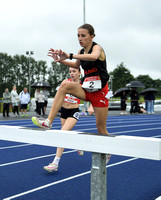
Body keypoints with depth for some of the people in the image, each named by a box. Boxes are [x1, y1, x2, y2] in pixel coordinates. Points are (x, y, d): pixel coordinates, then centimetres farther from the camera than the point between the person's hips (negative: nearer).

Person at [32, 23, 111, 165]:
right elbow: (76, 65, 28)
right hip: (87, 89, 5)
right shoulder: (81, 52, 7)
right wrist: (61, 60, 11)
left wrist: (70, 56, -43)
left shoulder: (97, 47, -12)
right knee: (65, 85, -24)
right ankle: (48, 122, -29)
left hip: (99, 91, -5)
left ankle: (107, 153, 31)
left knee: (101, 129, 2)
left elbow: (94, 56, -38)